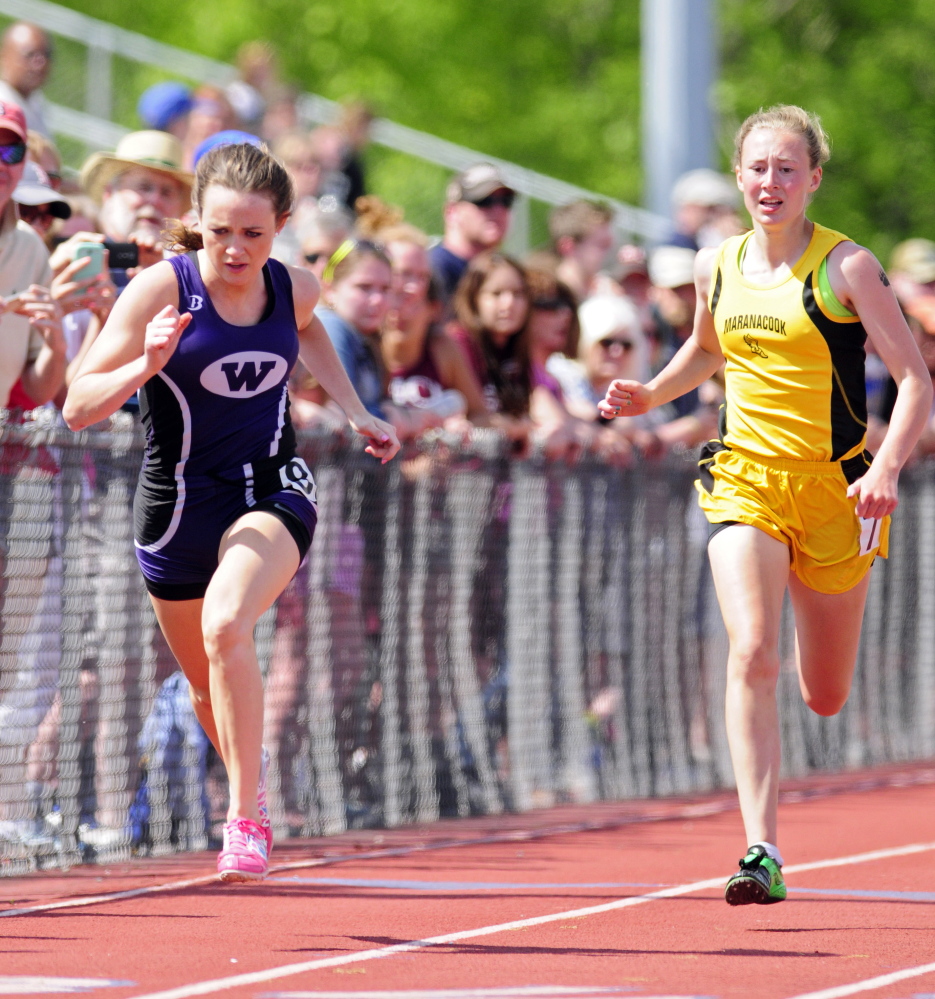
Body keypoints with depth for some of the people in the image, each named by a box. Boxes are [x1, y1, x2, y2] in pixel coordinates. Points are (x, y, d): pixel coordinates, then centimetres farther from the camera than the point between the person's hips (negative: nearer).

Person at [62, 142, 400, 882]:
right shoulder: (160, 290, -16)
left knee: (226, 625, -31)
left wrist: (355, 411, 19)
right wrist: (146, 366, -33)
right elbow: (79, 408, -17)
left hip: (272, 493, -1)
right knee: (209, 686, 17)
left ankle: (247, 819, -24)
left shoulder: (295, 288, -5)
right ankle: (249, 788, 49)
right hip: (179, 505, 1)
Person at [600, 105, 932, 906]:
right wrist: (651, 395, 9)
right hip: (746, 481, 2)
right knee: (753, 657, -21)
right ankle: (762, 853, -24)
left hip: (834, 488, -2)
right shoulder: (718, 268, 5)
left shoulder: (846, 268, -8)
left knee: (825, 697, 11)